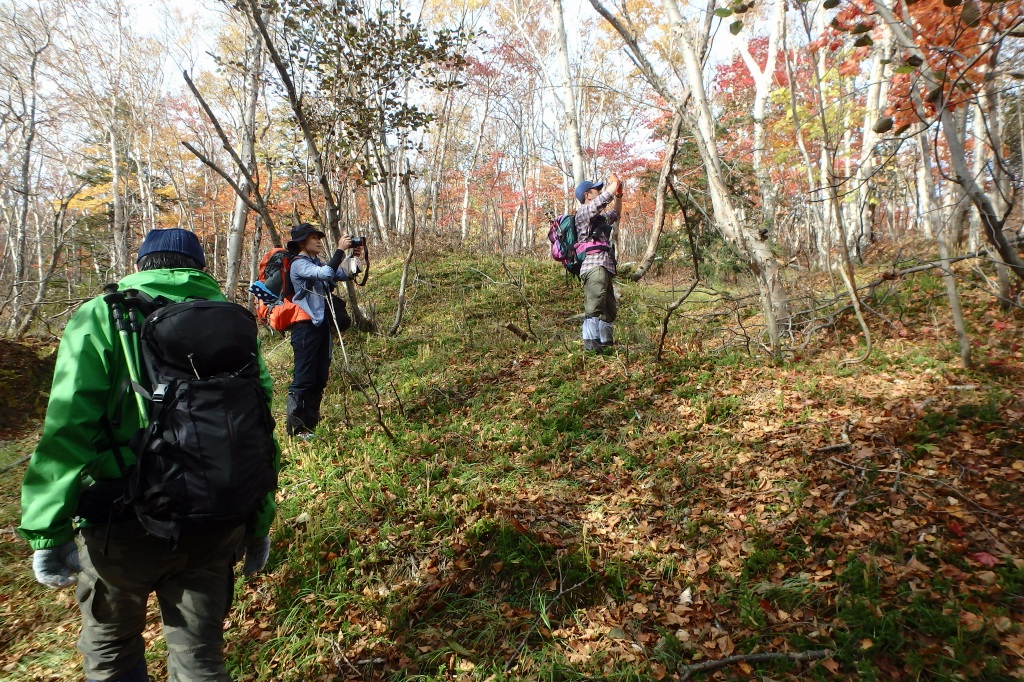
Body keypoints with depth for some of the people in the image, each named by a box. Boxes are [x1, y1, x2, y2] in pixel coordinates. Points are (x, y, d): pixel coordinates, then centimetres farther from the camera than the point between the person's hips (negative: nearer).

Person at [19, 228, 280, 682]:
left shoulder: (101, 318, -4)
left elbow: (68, 429, -12)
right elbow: (259, 429, 3)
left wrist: (48, 532, -4)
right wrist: (260, 525, 12)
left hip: (126, 525, -2)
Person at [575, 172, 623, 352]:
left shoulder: (599, 218, 29)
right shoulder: (584, 211, 2)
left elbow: (615, 213, 46)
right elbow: (606, 196, -6)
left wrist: (619, 195, 33)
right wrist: (615, 182, 13)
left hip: (605, 267, 10)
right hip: (594, 266, -10)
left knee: (609, 309, 9)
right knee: (594, 306, -20)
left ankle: (605, 343, 12)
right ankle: (590, 342, -26)